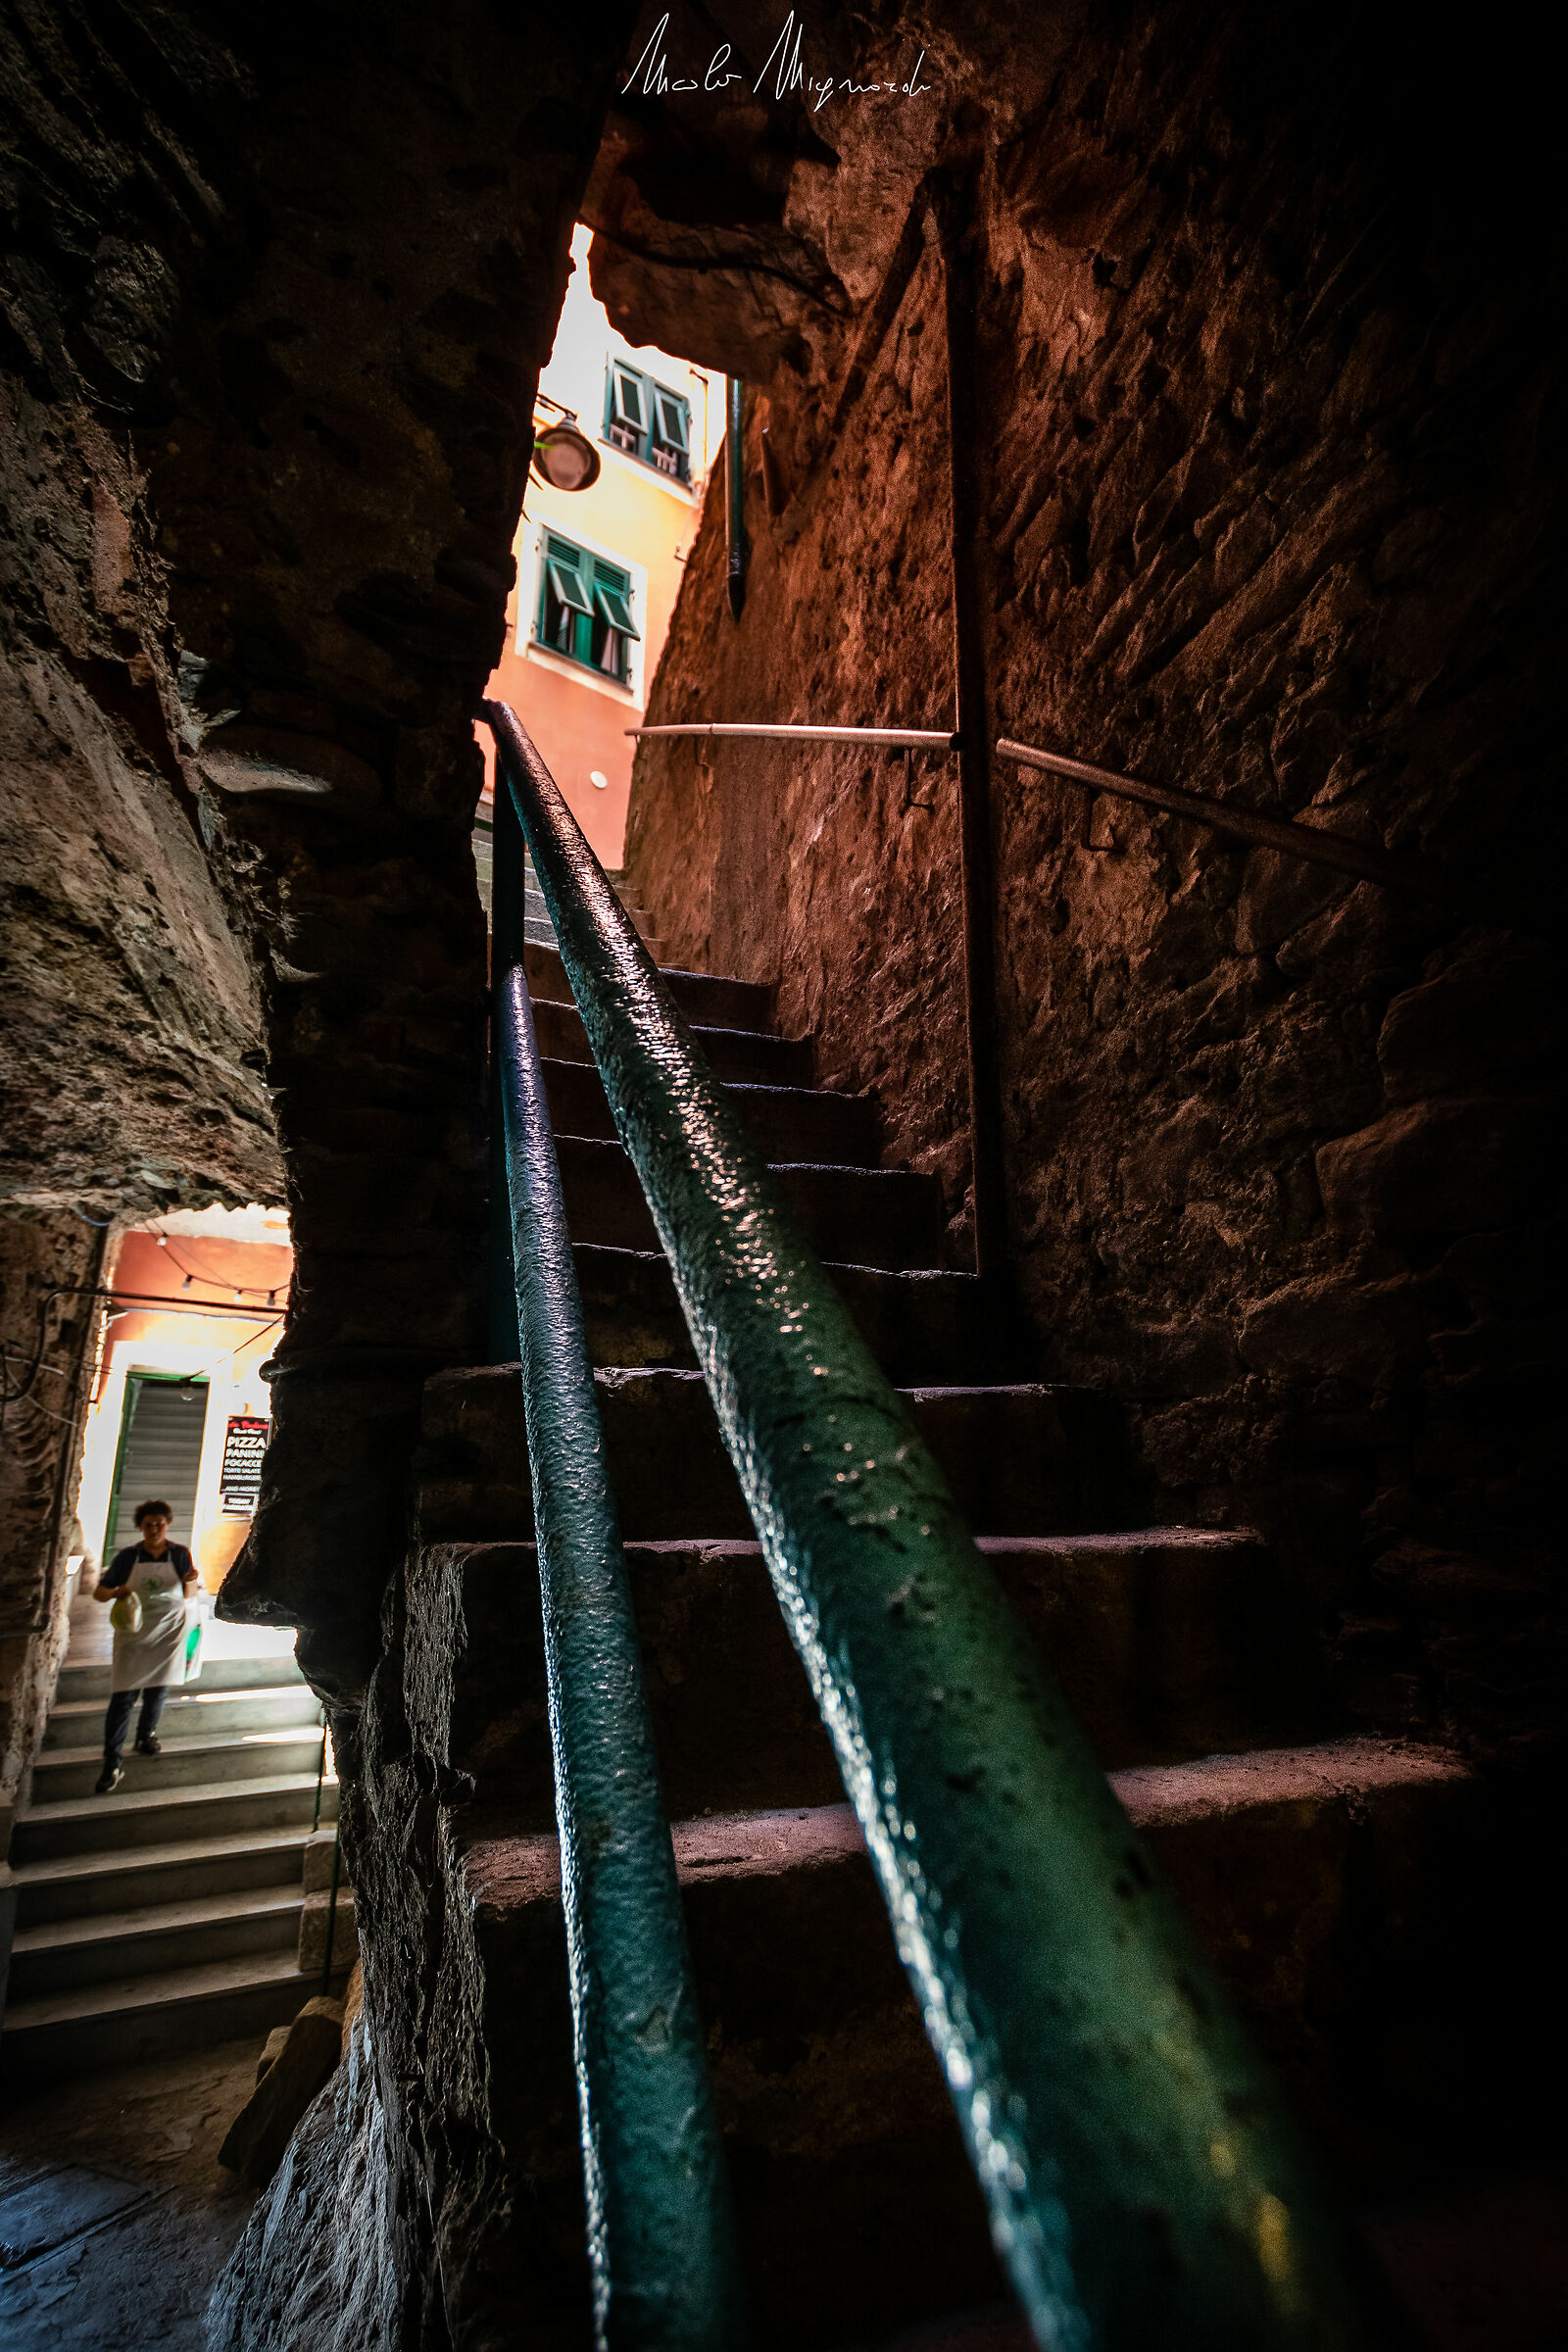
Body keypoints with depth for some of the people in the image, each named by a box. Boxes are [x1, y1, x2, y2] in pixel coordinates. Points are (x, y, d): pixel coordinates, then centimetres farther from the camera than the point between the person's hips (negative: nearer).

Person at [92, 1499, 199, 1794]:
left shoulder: (180, 1554, 1)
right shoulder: (127, 1557, -2)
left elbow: (190, 1593, 7)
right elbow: (99, 1592, 2)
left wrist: (190, 1580, -15)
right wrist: (116, 1592, -20)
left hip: (168, 1634, 1)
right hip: (133, 1634, -1)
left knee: (157, 1690, 12)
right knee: (122, 1697, -6)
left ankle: (146, 1736, 38)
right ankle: (111, 1764, 0)